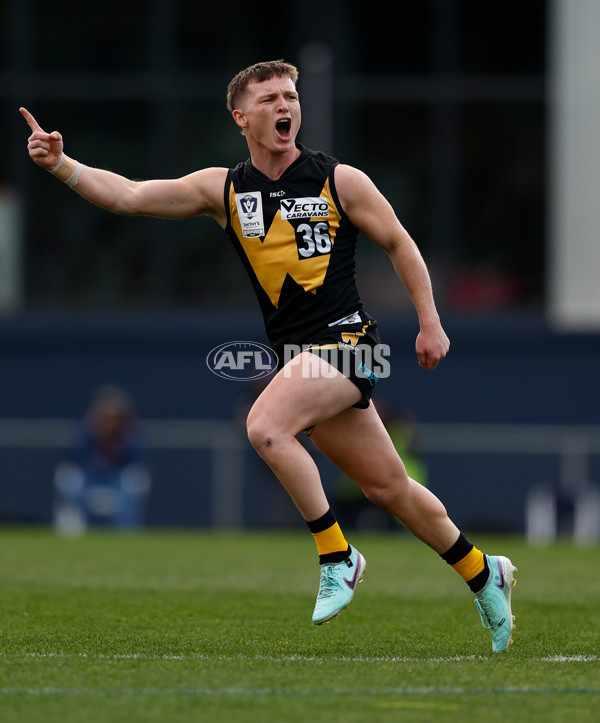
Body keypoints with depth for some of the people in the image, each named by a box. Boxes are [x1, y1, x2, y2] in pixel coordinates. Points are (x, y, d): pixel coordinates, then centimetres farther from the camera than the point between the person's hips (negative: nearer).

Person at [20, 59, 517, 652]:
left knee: (265, 426, -27)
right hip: (298, 356, 5)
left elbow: (399, 244, 8)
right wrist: (61, 165, -12)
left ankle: (337, 557, -14)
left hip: (344, 338, -5)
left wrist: (430, 324, 3)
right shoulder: (223, 189, 7)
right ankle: (483, 574, 28)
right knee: (387, 486, 9)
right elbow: (129, 196, 1)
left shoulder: (340, 181, -1)